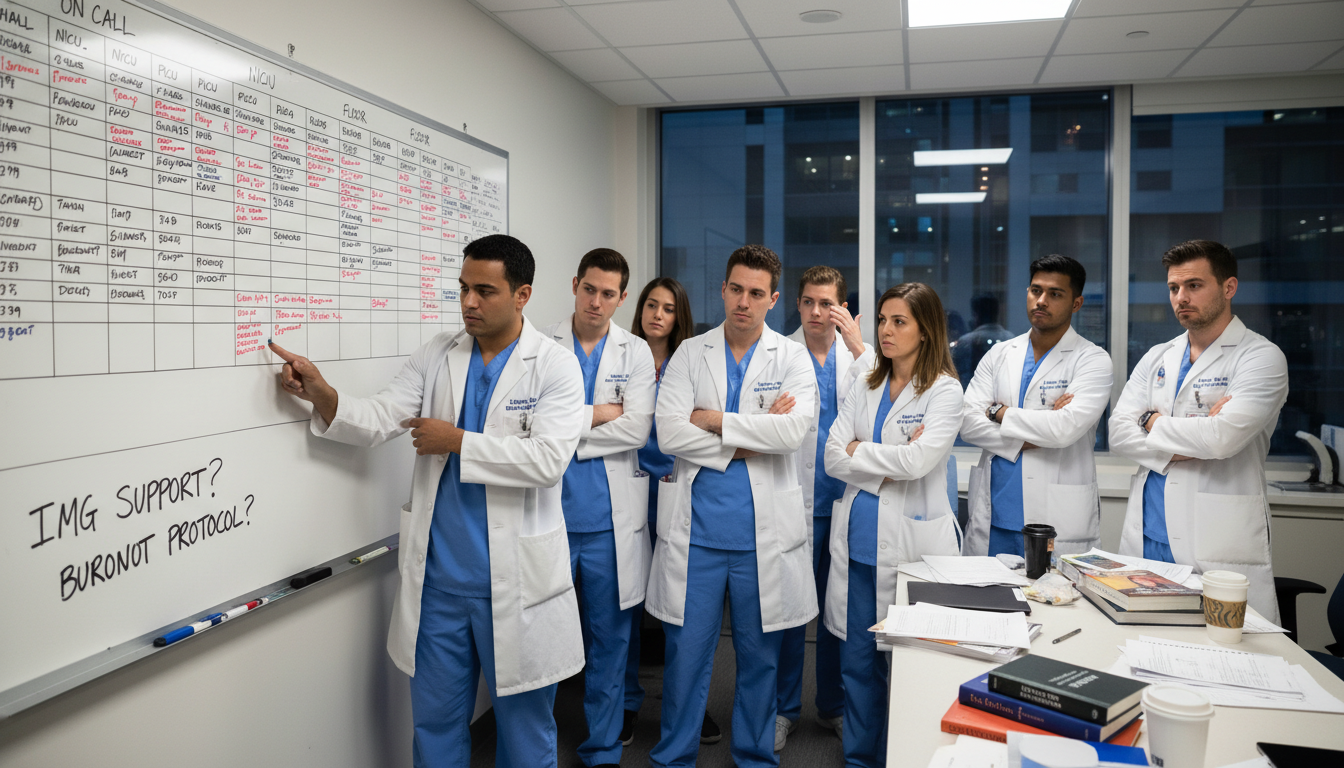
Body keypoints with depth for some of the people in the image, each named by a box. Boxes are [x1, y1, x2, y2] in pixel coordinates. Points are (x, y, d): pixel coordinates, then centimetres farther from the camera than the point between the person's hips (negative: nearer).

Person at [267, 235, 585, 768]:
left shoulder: (555, 366, -7)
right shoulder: (436, 356, 6)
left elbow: (548, 458, -18)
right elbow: (380, 419, -2)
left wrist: (457, 441, -15)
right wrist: (321, 394, -21)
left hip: (517, 581, -3)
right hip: (438, 577, 4)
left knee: (525, 724, 13)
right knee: (435, 722, 16)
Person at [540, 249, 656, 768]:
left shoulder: (636, 353, 5)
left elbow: (637, 430, -7)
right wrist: (597, 413, -8)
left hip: (611, 518, 1)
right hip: (550, 512, -1)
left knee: (609, 638, 11)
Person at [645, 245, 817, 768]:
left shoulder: (792, 359, 3)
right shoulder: (689, 353, 5)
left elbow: (794, 430, -14)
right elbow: (669, 433, -8)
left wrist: (715, 420, -12)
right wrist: (750, 442, -10)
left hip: (764, 532, 0)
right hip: (695, 528, 0)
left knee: (760, 655, 12)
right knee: (685, 651, 7)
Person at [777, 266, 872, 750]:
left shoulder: (860, 355, 8)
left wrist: (858, 347, -13)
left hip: (845, 498, 3)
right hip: (796, 498, -2)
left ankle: (833, 706, 27)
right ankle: (784, 707, 18)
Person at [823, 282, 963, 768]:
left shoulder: (944, 390, -3)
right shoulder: (866, 387, 12)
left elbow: (918, 460, -18)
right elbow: (833, 458, 3)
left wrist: (859, 451, -6)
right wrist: (890, 465, -10)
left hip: (910, 540, -5)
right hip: (858, 539, 5)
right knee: (857, 659, 10)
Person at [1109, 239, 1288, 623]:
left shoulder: (1261, 357, -2)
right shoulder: (1157, 358, 14)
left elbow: (1223, 437, -17)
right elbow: (1118, 433, 4)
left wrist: (1154, 423, -2)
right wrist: (1190, 439, -10)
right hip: (1146, 538, 5)